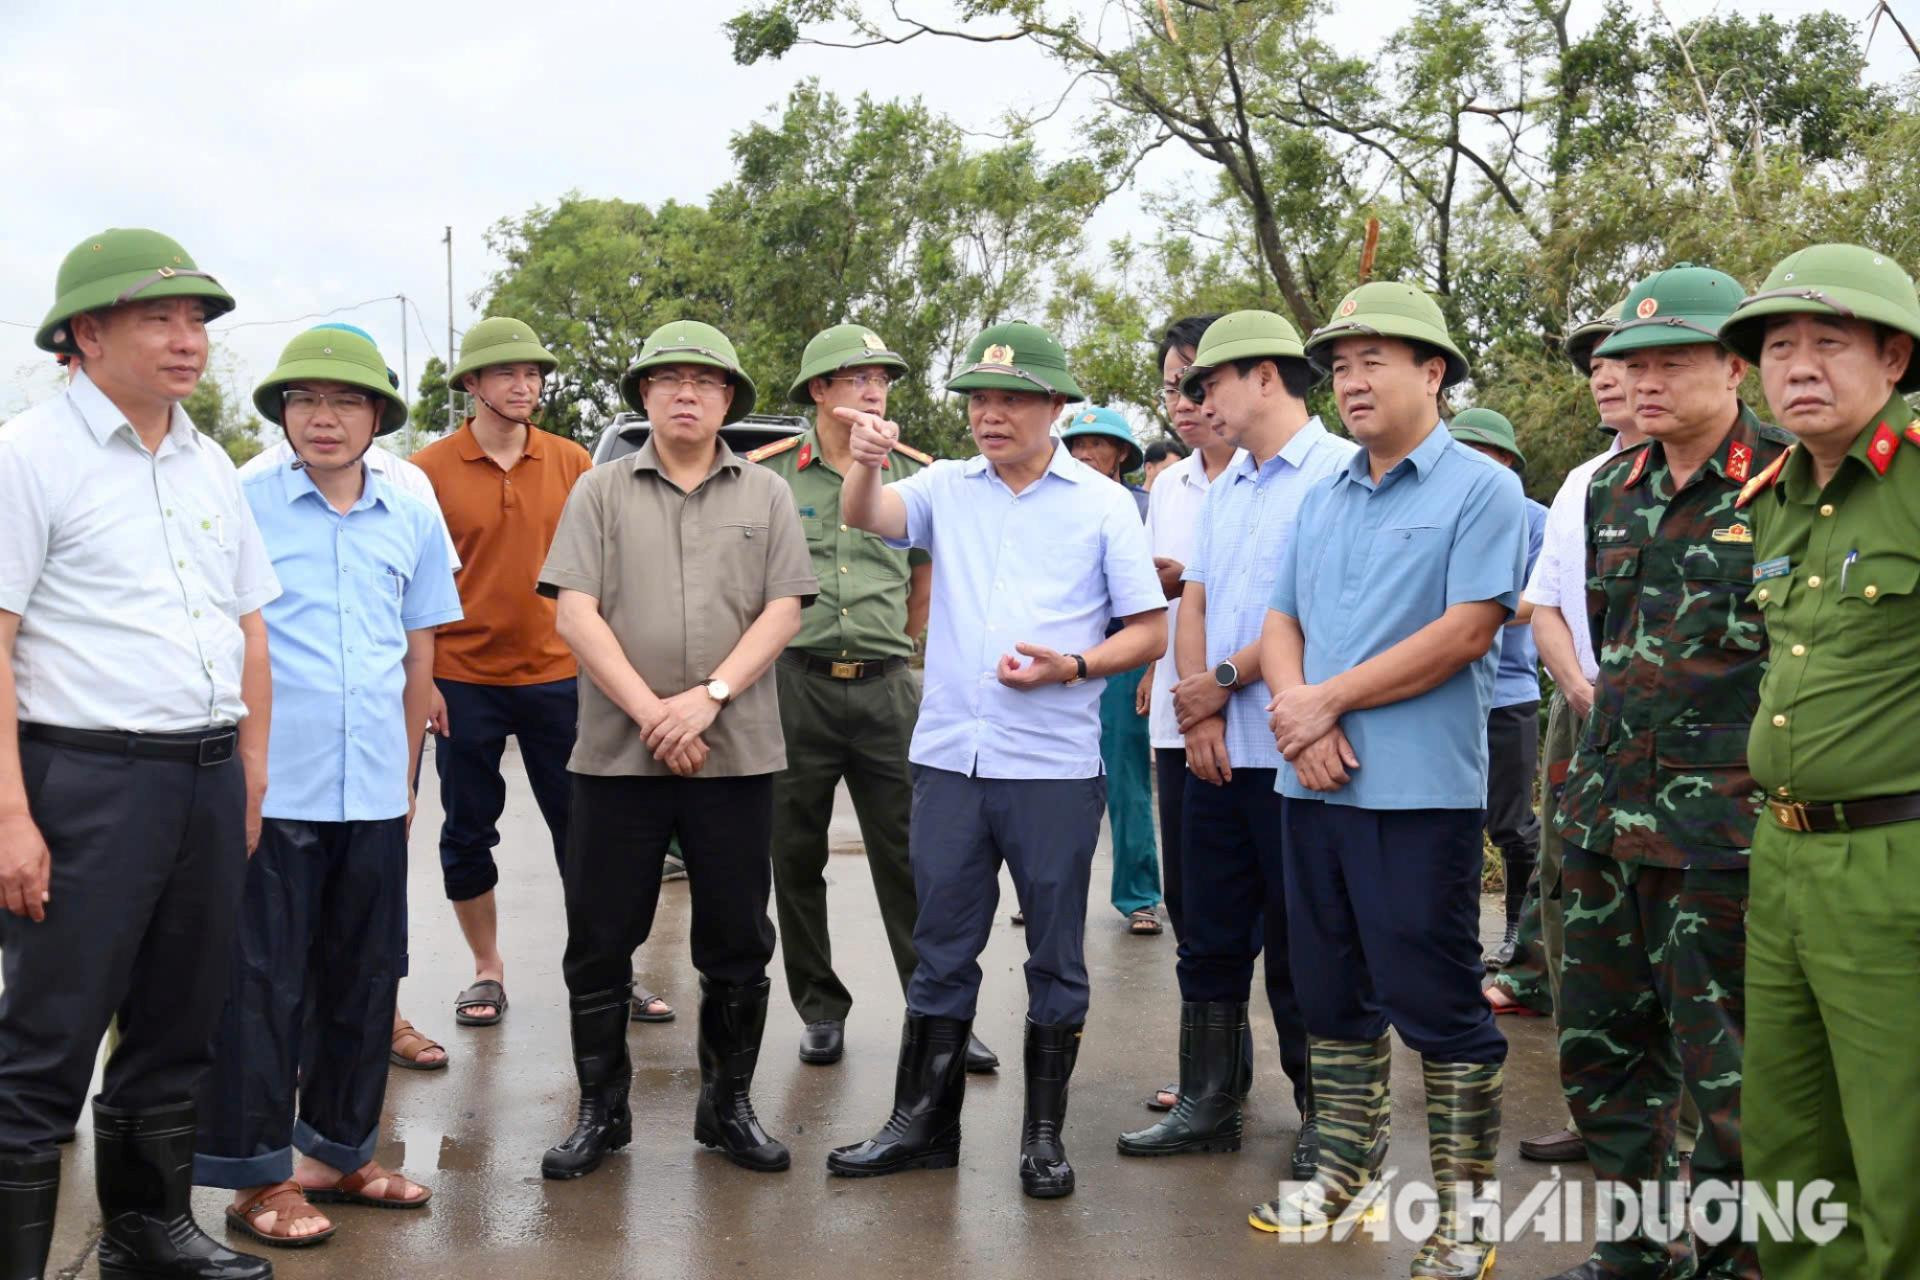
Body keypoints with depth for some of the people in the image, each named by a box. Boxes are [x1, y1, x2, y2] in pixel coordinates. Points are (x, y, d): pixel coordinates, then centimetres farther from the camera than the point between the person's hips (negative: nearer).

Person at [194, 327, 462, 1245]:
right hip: (270, 789, -4)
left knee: (363, 978, 12)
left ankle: (340, 1150, 27)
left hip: (374, 795, 4)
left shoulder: (413, 521, 9)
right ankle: (255, 1175, 14)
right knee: (263, 985, 2)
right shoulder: (243, 509, -2)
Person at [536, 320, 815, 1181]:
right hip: (616, 754, 0)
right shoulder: (601, 492, 7)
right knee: (600, 941, 5)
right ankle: (601, 1111, 20)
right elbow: (576, 615, -2)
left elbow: (783, 610, 0)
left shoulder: (766, 496, 10)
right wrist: (649, 711, -12)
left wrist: (708, 697, -13)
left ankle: (728, 1105, 23)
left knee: (737, 942, 8)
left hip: (737, 754, 1)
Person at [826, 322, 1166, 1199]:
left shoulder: (1104, 504, 2)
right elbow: (864, 517, -9)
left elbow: (1150, 630, 2)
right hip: (950, 758, 3)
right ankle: (923, 1124, 23)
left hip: (1055, 766, -2)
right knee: (941, 951, 11)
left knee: (1056, 957, 7)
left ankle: (1045, 1135, 20)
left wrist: (1071, 667, -15)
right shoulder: (946, 489, 8)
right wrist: (866, 462, -30)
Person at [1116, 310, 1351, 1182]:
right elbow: (1193, 603, 13)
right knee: (1210, 938, 13)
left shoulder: (1338, 471, -10)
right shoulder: (1224, 487, 17)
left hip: (1293, 753, -7)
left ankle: (1325, 1123, 17)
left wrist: (1225, 680, -10)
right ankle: (1207, 1106, 24)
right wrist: (1200, 712, -2)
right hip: (1217, 750, 8)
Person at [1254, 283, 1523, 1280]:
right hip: (1313, 785, 7)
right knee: (1332, 999, 15)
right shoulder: (1322, 499, 16)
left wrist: (1329, 699, -13)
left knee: (1438, 1007, -1)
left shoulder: (1480, 489, -5)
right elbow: (1281, 625, 13)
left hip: (1419, 789, -7)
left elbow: (1468, 630, -15)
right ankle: (1344, 1174, 29)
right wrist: (1297, 711, -8)